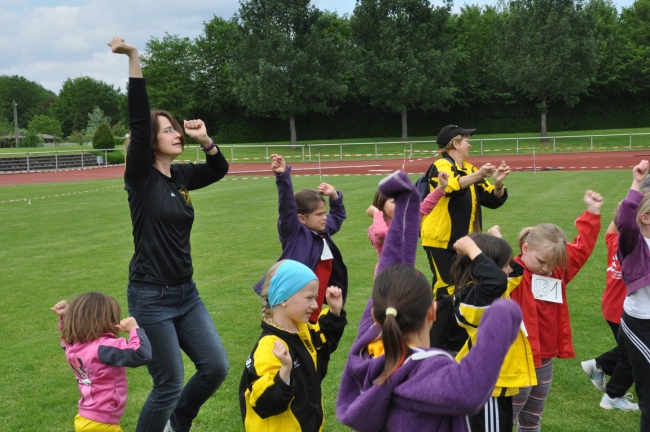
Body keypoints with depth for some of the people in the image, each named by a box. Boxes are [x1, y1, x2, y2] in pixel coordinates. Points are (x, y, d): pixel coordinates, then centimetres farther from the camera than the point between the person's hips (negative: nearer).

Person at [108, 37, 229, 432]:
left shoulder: (181, 176, 5)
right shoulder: (141, 177, -12)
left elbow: (220, 169, 19)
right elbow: (138, 121, -22)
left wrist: (206, 141, 0)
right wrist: (134, 59, -30)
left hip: (186, 293, 7)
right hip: (151, 297, -7)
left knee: (216, 367, 9)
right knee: (170, 385, 1)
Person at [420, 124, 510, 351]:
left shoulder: (470, 169, 12)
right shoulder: (440, 166, -9)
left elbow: (494, 200, 7)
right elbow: (452, 185, -33)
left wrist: (498, 182, -13)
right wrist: (478, 175, -48)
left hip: (465, 242, 7)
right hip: (441, 242, -7)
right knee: (448, 292, -8)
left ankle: (458, 341, 22)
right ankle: (437, 346, 2)